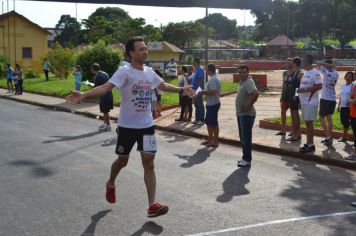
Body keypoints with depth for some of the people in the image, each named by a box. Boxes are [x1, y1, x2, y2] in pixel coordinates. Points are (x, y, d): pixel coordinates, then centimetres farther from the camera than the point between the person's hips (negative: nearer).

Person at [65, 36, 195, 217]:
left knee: (149, 164, -3)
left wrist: (182, 90, 24)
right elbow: (106, 87, -29)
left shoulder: (149, 72, 4)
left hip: (147, 125, 4)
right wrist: (84, 95, -43)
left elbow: (163, 86, 23)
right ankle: (111, 184, 45)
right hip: (127, 126, -4)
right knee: (123, 160, 13)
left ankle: (152, 205, -2)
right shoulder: (125, 72, -16)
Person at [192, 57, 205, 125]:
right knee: (196, 106, 14)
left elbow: (201, 80, -22)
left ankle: (201, 120, 0)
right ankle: (197, 119, 20)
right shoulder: (196, 69, 15)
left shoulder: (200, 69, -15)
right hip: (195, 90, 10)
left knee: (200, 106, -4)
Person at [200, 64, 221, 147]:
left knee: (213, 123, -2)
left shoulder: (213, 79, -19)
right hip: (211, 103, 10)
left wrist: (203, 92, -13)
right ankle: (210, 139, 26)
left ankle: (215, 141, 6)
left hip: (213, 104, -10)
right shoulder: (215, 78, 14)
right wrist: (205, 92, 13)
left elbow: (212, 92, -26)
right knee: (208, 122, 17)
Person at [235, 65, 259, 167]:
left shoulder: (248, 82, -18)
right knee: (243, 137, 16)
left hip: (247, 114, -10)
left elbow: (256, 93, -35)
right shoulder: (242, 82, 13)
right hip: (240, 114, 10)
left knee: (246, 137, -5)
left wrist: (249, 106, -26)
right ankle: (245, 158, 25)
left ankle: (247, 160, 2)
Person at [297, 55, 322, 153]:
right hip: (304, 101, 9)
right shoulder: (305, 72, 15)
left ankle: (310, 145, 1)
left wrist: (304, 89, -23)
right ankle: (308, 143, 20)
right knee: (307, 122, 12)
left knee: (309, 122, -5)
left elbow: (319, 86, -21)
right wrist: (300, 90, 8)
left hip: (311, 102, -9)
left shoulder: (315, 72, -14)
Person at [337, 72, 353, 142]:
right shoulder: (342, 86, 14)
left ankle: (344, 136, 1)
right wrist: (338, 105, 18)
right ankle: (344, 136, 17)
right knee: (343, 121, 9)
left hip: (348, 107, -7)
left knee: (346, 121, -7)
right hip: (342, 106, 7)